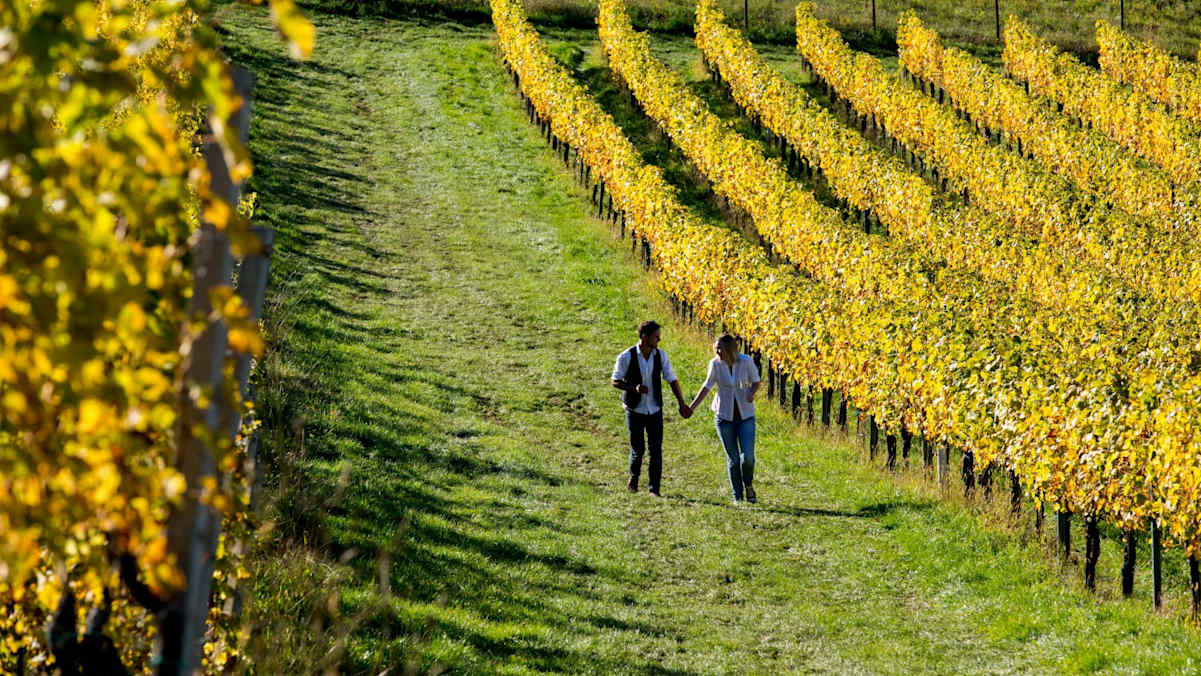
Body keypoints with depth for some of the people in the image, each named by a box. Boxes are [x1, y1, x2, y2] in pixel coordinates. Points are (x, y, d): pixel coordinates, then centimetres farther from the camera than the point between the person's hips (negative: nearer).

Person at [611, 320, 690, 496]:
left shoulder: (661, 355, -4)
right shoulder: (627, 357, -13)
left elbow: (672, 379, 3)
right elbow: (615, 381, -7)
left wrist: (682, 404, -2)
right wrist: (634, 388, -24)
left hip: (655, 410, 3)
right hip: (635, 410, -3)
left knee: (656, 450, -3)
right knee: (638, 449, 1)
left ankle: (654, 488, 4)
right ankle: (633, 476, 31)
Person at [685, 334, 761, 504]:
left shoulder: (746, 361, -10)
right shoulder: (715, 364, -7)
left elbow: (756, 381, 4)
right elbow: (707, 386, 4)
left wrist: (752, 393, -18)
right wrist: (692, 407, 0)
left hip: (746, 415, 0)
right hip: (724, 416, 0)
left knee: (748, 456, -10)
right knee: (733, 459, 2)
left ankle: (748, 485, 21)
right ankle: (738, 497, 16)